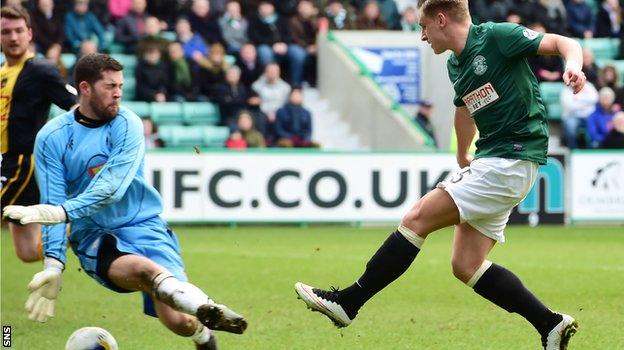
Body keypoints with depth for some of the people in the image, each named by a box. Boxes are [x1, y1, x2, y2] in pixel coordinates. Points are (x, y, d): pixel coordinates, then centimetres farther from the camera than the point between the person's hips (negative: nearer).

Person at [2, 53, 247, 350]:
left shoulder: (127, 123, -5)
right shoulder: (51, 137, -2)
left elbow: (112, 187, -18)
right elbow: (52, 204, -2)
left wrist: (64, 212, -31)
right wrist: (53, 263, -15)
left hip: (143, 225, 1)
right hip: (93, 236, -1)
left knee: (178, 322, -16)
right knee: (145, 269, -36)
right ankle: (201, 306, -58)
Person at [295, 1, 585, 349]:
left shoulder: (496, 36, -10)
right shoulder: (456, 64, 16)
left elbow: (564, 43, -11)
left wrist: (572, 66, -32)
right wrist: (462, 155, 45)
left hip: (512, 161, -10)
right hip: (489, 160, 10)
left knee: (417, 218, -11)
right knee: (466, 266, 3)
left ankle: (347, 302, -5)